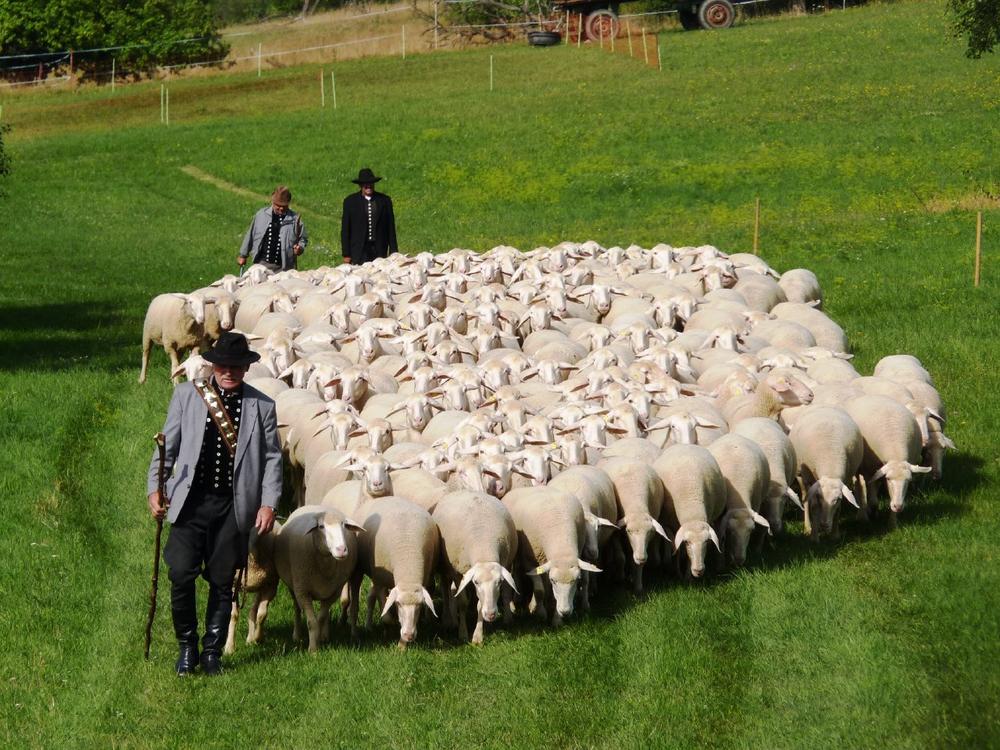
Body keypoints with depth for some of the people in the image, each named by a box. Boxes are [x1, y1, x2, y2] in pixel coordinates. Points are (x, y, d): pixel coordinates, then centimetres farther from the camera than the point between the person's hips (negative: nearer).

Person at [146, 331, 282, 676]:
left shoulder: (262, 407, 5)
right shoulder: (187, 395, 6)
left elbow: (272, 457, 8)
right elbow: (168, 444, 10)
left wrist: (268, 503, -1)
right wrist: (155, 488, 2)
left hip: (233, 506, 0)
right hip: (190, 502, 0)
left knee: (222, 582, 5)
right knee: (181, 575, -11)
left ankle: (212, 652, 19)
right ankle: (186, 645, 9)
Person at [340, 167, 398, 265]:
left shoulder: (385, 200, 8)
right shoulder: (350, 201, 5)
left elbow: (391, 228, 10)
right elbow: (345, 230, 5)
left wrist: (393, 252, 7)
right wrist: (346, 254, 0)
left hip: (379, 251, 1)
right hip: (358, 252, -1)